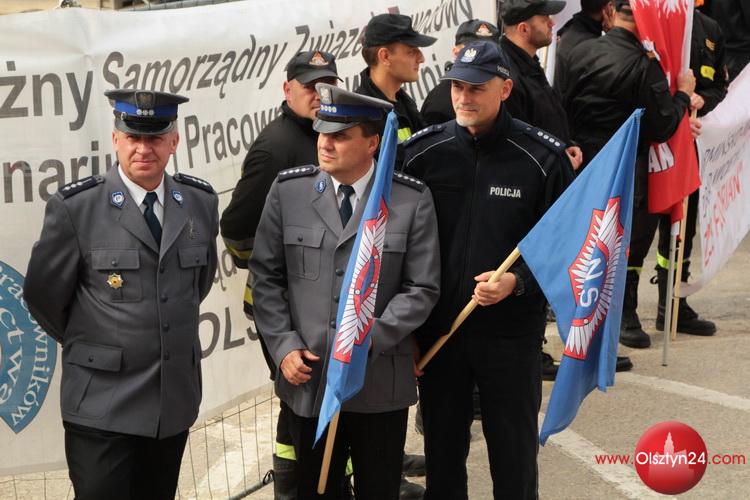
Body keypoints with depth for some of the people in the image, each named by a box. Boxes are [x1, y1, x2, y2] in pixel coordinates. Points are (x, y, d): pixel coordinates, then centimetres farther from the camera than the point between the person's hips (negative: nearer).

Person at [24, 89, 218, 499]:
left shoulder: (201, 202, 3)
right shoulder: (74, 208, -12)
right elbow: (43, 295, -2)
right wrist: (86, 344, 8)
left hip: (175, 397, 5)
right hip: (101, 403, -4)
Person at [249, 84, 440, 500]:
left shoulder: (412, 200, -5)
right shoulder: (287, 190, 0)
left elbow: (422, 288, -5)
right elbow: (265, 276, 4)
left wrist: (369, 339, -15)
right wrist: (283, 346, -5)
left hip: (380, 383, -1)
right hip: (308, 377, 1)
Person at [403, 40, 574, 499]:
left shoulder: (543, 158, -8)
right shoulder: (422, 152, -1)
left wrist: (518, 281, -19)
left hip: (512, 330, -2)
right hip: (437, 328, 2)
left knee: (515, 449, 10)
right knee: (442, 446, 15)